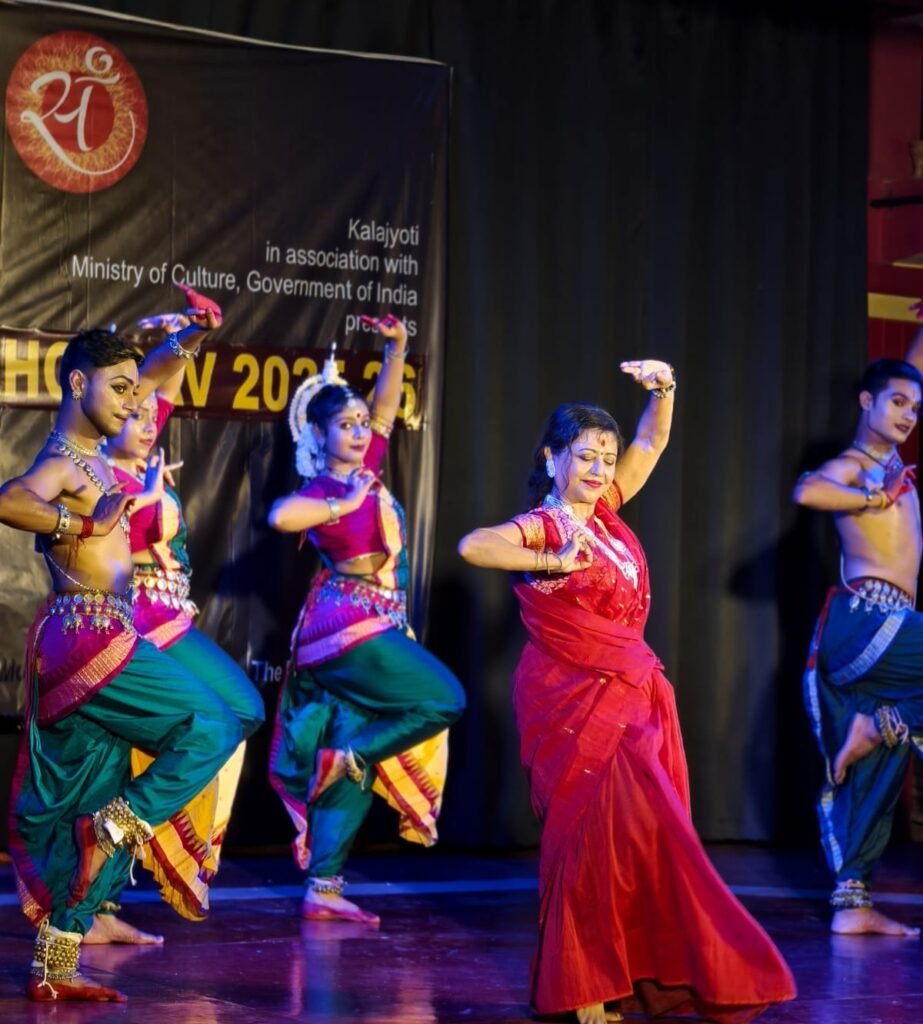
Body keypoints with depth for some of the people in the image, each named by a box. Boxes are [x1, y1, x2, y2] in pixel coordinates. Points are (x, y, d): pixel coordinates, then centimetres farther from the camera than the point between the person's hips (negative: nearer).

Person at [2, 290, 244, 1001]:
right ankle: (119, 828, -9)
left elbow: (150, 377, 30)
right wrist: (81, 527, -28)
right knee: (212, 727, -4)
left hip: (73, 648, 9)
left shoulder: (87, 451, 14)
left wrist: (193, 336, 17)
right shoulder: (64, 463, -13)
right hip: (92, 640, -9)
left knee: (79, 806, 8)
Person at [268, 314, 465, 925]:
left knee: (355, 767, 4)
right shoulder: (323, 492, -12)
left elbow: (387, 406, 17)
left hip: (374, 630, 8)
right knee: (445, 701, -8)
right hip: (350, 625, -8)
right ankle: (348, 754, 0)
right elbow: (281, 516, -34)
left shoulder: (365, 472, 10)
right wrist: (344, 506, -22)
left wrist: (397, 350, 5)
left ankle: (324, 889, 3)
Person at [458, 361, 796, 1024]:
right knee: (601, 836, -9)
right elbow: (471, 546, -28)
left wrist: (663, 389, 0)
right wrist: (550, 564, -27)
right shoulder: (540, 526, -9)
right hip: (576, 703, -7)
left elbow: (652, 443, 17)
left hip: (630, 700, 7)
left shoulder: (602, 513, 11)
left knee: (636, 835, 5)